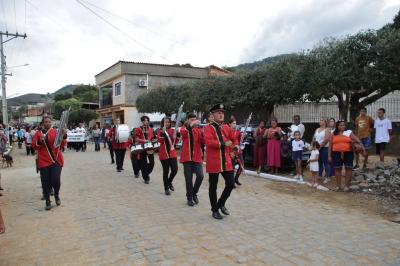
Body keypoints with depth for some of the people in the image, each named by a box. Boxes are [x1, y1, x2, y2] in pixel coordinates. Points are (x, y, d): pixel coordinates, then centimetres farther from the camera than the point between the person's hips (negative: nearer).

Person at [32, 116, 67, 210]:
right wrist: (40, 141, -17)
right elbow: (34, 146, 2)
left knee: (56, 180, -9)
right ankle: (48, 202, 17)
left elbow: (62, 144, -1)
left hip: (56, 160, -1)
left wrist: (64, 136, -18)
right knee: (46, 183, 2)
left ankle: (57, 195, 21)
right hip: (44, 161, 1)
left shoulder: (55, 132, 5)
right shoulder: (38, 133, 7)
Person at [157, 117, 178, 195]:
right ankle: (166, 188, 15)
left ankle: (169, 182, 28)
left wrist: (176, 135, -11)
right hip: (164, 154, -3)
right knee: (166, 171, 1)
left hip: (172, 153, 3)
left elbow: (176, 141, 6)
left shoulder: (172, 130, 7)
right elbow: (160, 140, -16)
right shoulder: (160, 131, -1)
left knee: (175, 170, -2)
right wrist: (162, 132, -27)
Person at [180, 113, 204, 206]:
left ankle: (194, 193, 17)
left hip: (197, 156, 1)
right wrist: (191, 125, -35)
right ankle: (189, 198, 16)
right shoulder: (184, 128, 3)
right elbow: (182, 133, -23)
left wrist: (203, 133, -22)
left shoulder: (198, 130, 6)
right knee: (188, 178, 1)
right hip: (187, 157, -1)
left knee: (200, 176, -8)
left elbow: (202, 142, -5)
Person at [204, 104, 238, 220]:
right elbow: (209, 141, -19)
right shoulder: (208, 128, -6)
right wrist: (223, 144, -23)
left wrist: (235, 146, -4)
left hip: (226, 161, 5)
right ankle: (215, 210, 20)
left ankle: (221, 203, 28)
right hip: (213, 162, -5)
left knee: (231, 183, 5)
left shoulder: (227, 127, 12)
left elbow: (234, 139, 18)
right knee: (213, 186, 5)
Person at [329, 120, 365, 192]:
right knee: (337, 169, 5)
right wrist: (329, 155, 8)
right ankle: (338, 185, 16)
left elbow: (356, 139, -4)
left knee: (348, 168, 0)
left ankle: (346, 185, 12)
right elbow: (330, 145, 11)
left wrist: (361, 145, -19)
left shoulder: (349, 132, 5)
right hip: (337, 154, 1)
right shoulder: (333, 134, 9)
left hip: (348, 153, -1)